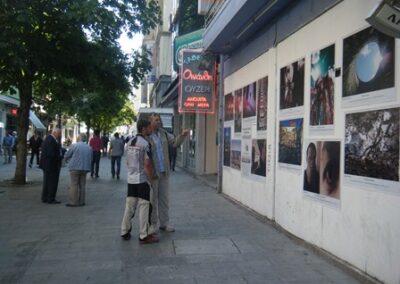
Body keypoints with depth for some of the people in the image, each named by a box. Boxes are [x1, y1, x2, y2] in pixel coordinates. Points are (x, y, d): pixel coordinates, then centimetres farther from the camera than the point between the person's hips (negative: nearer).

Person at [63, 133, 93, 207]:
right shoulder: (89, 148, 8)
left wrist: (66, 160, 22)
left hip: (75, 167, -5)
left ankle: (73, 202, 0)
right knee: (82, 185, 11)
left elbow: (66, 155, 1)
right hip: (85, 168, 5)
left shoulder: (74, 146, -8)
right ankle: (81, 201, 13)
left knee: (74, 185, 0)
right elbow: (90, 159, 14)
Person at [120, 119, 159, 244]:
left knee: (129, 206, 13)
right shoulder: (145, 143, -14)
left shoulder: (129, 142, 10)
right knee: (144, 207, -1)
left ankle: (125, 232, 21)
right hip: (143, 179, -7)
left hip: (131, 179, 7)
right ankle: (144, 236, 4)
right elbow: (147, 164, -17)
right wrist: (152, 178, -7)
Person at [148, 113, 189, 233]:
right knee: (152, 200, 7)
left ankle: (164, 223, 24)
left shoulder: (163, 133, 8)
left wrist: (182, 135, -9)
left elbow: (175, 142, 11)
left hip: (164, 172, 6)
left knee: (164, 199, 13)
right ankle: (152, 224, 19)